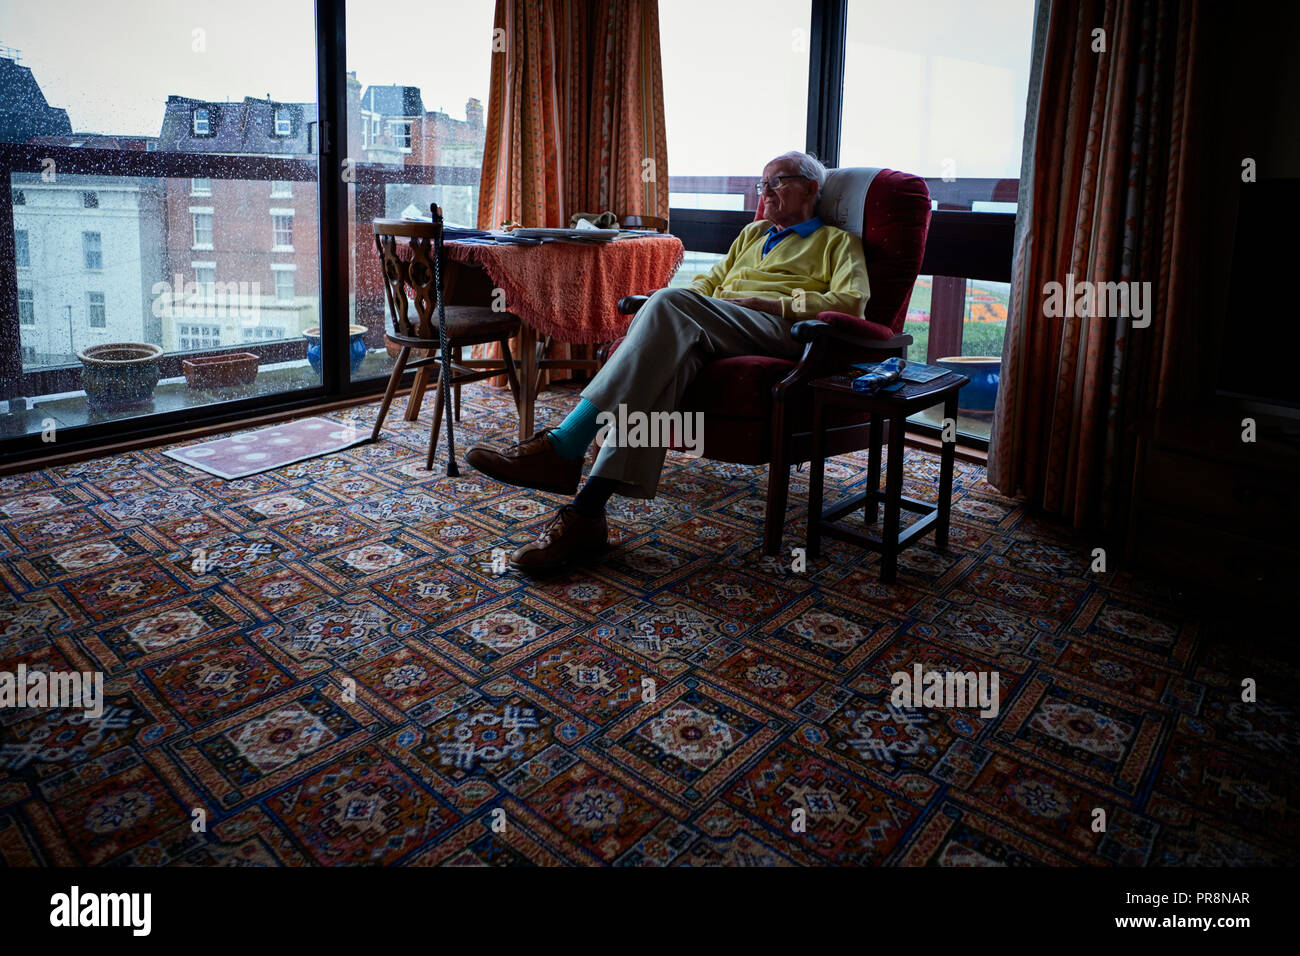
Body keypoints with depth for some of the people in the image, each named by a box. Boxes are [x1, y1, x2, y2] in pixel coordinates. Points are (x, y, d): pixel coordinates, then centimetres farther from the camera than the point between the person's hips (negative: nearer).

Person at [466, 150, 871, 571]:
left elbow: (852, 301, 2)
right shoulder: (753, 233, 39)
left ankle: (563, 445, -41)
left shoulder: (837, 242, 20)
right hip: (710, 333, 5)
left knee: (669, 304, -33)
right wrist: (683, 301, 8)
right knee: (670, 354, -35)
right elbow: (709, 282, 33)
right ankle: (586, 512, -44)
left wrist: (772, 303, -9)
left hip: (780, 330, -4)